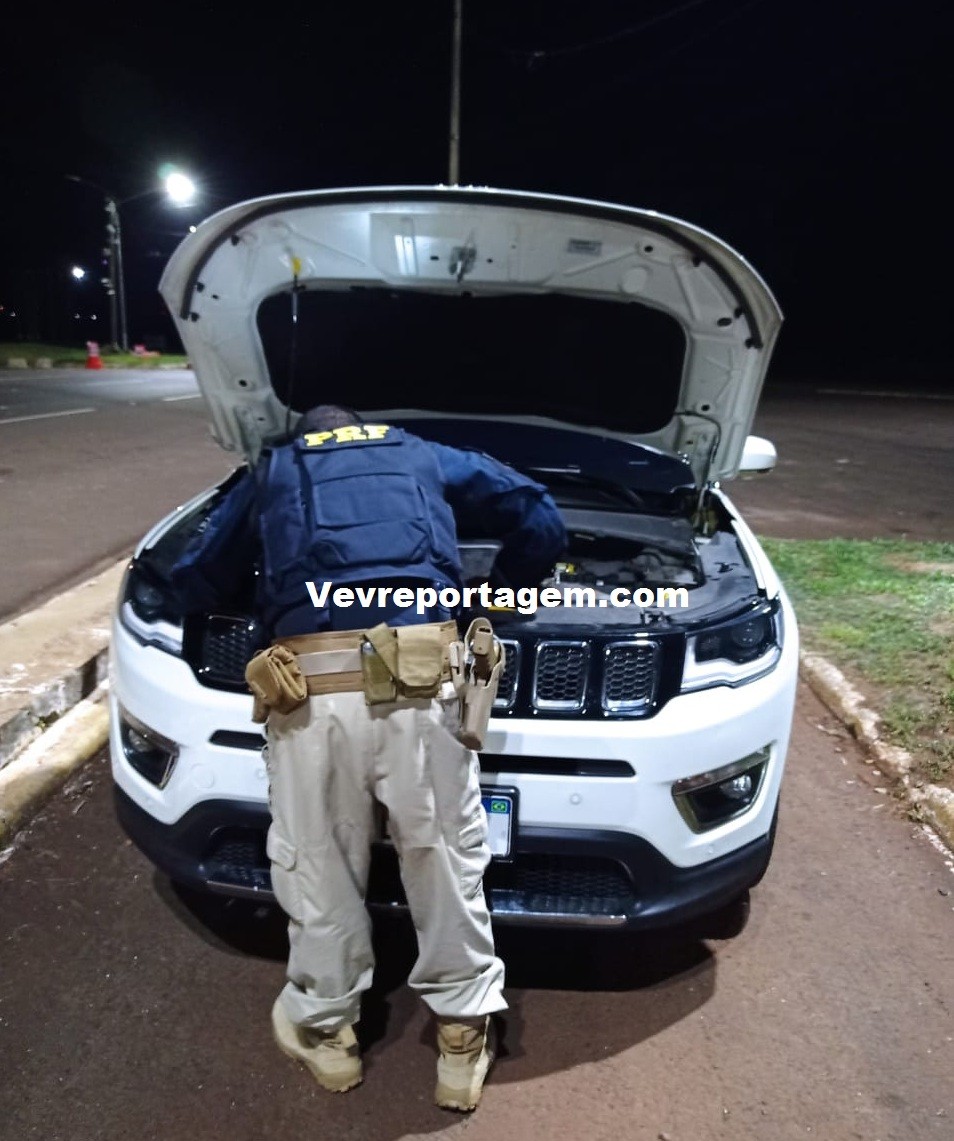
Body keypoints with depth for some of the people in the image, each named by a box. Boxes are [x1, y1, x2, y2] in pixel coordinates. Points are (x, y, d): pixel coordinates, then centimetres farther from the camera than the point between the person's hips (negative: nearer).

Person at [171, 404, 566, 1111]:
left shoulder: (270, 473, 27)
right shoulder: (425, 457, 27)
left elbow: (195, 581, 27)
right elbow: (541, 521, 22)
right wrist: (500, 597, 34)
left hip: (311, 686, 0)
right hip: (422, 680, 1)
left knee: (317, 863, 19)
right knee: (447, 855, 17)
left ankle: (325, 1026, 40)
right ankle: (464, 1033, 33)